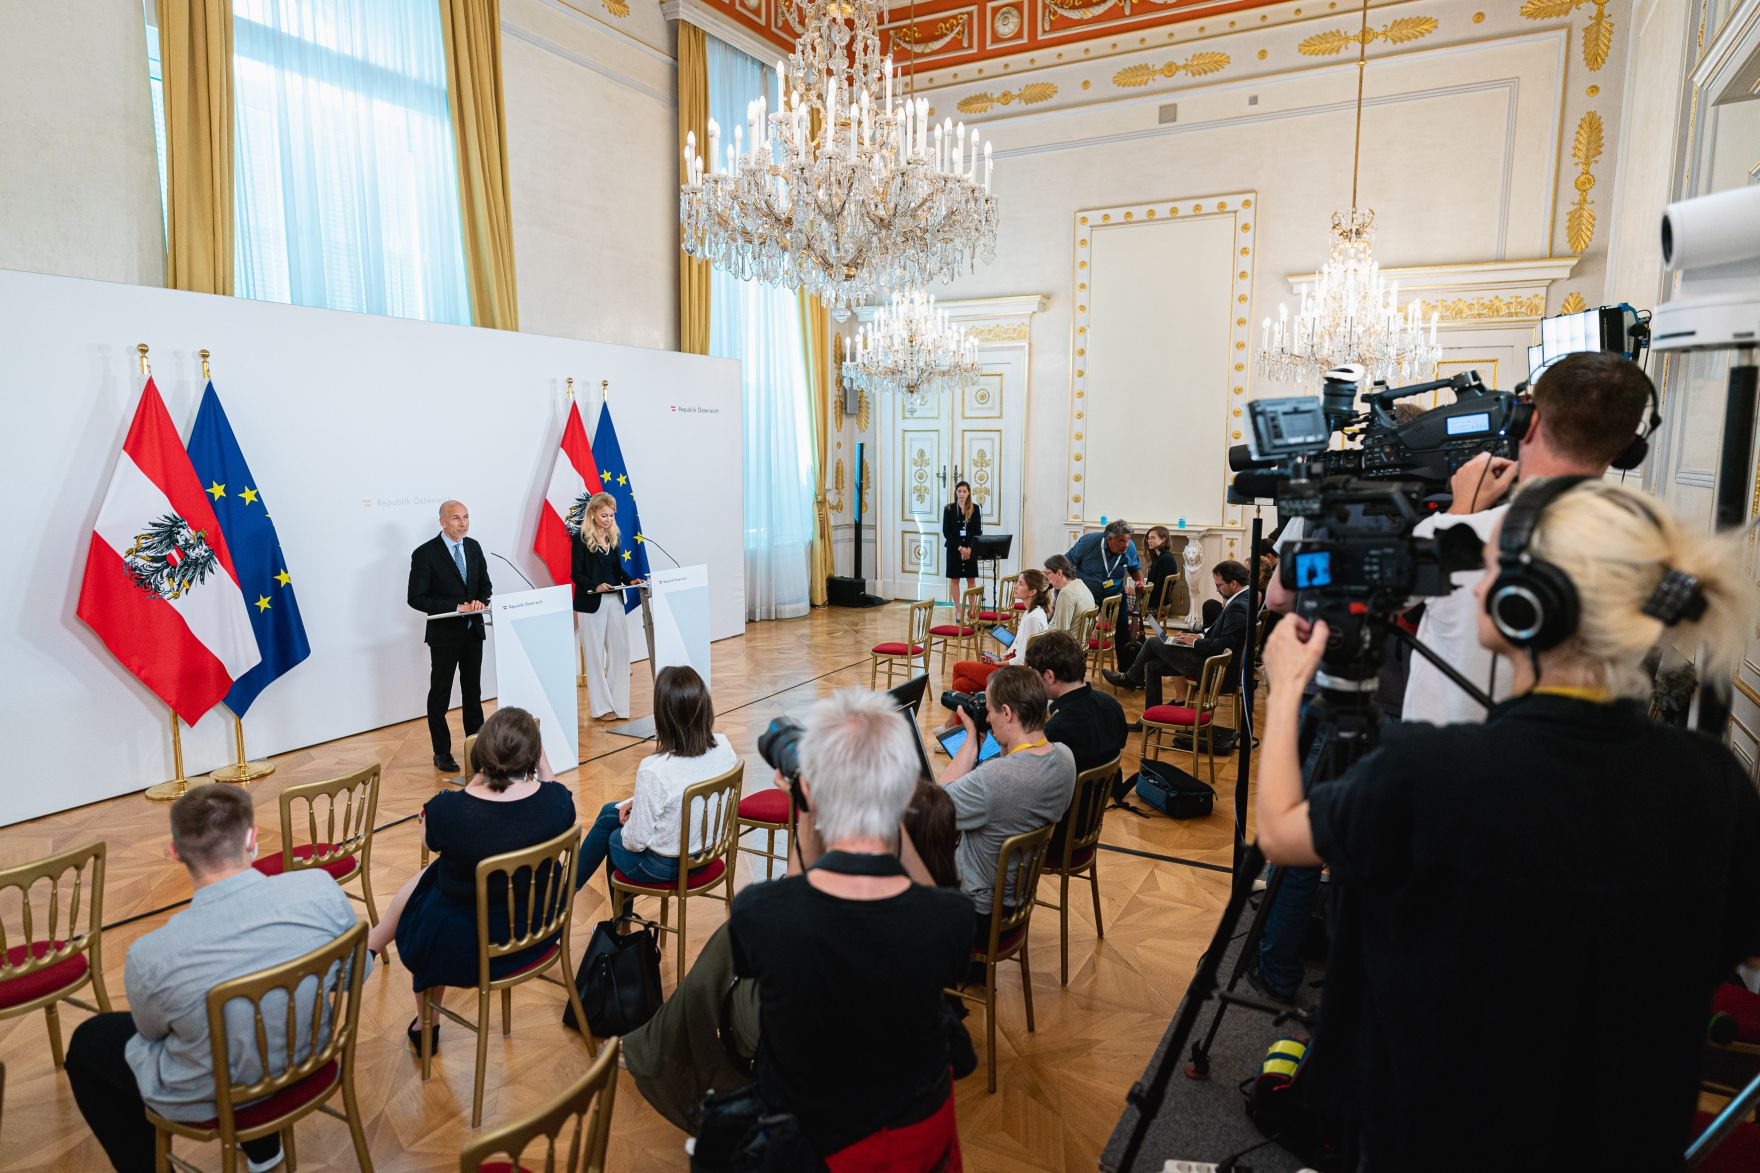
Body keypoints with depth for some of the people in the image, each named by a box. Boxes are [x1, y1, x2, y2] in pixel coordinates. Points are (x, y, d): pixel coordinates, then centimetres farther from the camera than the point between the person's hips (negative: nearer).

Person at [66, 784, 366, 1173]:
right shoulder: (321, 887, -26)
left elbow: (152, 1030, -5)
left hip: (211, 1096, -3)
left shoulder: (152, 957, -28)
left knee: (88, 1043, 23)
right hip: (304, 1058, 3)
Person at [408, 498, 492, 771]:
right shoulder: (425, 553, -12)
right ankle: (442, 753, 16)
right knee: (440, 694, 6)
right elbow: (416, 598, -14)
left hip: (473, 630, 5)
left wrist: (481, 602, -10)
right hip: (444, 633, -5)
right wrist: (455, 607, -22)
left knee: (473, 690, 15)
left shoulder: (473, 547, 5)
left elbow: (485, 584, 12)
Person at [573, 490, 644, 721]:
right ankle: (602, 706, 9)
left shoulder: (614, 537, 10)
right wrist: (595, 586, -26)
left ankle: (618, 703, 15)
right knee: (595, 654, 3)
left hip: (615, 600, 6)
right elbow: (576, 573, -11)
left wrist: (630, 580, -4)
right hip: (591, 604, -6)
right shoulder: (582, 540, -8)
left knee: (620, 650, 6)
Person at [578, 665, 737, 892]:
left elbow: (637, 841, -23)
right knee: (609, 811, 27)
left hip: (666, 866, -6)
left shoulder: (654, 771, -35)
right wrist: (639, 801, 5)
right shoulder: (724, 746, -16)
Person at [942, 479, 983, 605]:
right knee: (954, 579, 3)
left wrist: (970, 548, -13)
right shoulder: (949, 508, -2)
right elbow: (946, 532, -5)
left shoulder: (975, 508, 1)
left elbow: (978, 531, 0)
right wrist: (959, 547, -14)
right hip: (954, 548, -1)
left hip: (971, 549, 1)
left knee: (971, 580, 2)